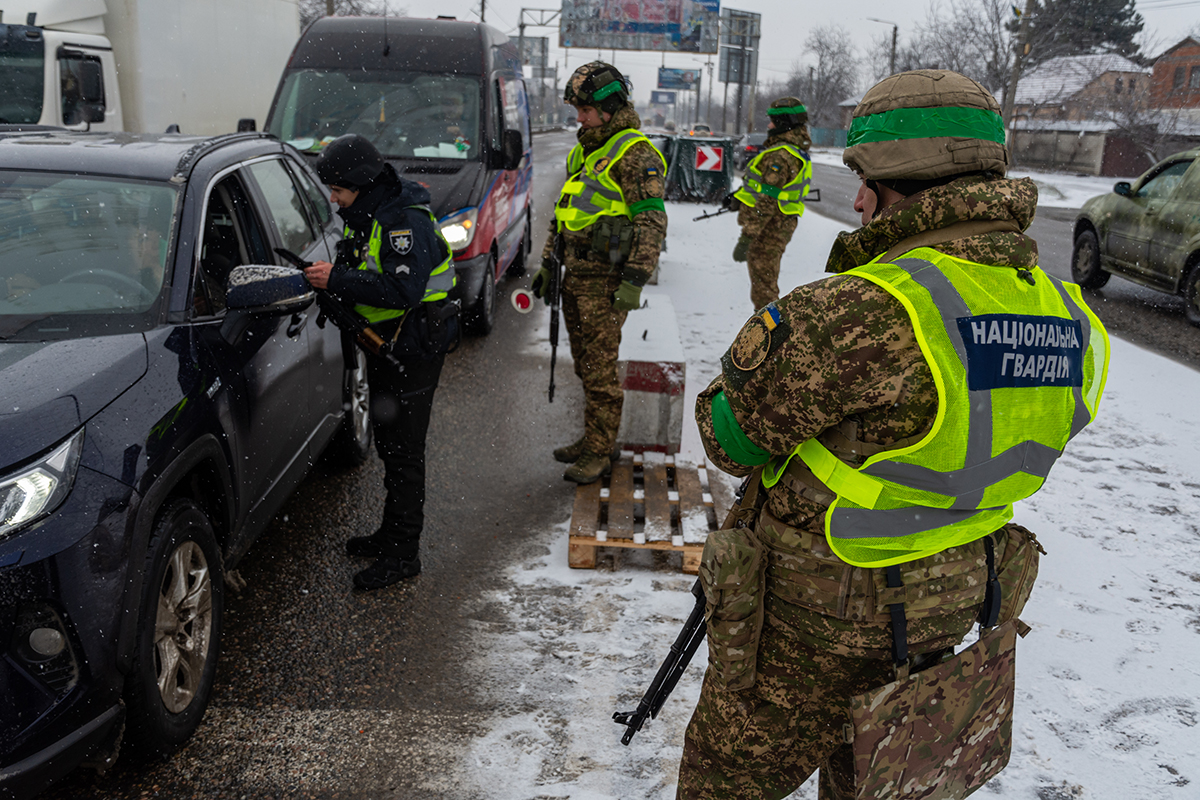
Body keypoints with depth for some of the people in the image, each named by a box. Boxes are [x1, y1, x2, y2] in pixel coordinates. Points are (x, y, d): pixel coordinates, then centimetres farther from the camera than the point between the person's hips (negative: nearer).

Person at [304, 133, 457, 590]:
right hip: (385, 347, 10)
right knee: (388, 444, 18)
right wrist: (330, 275, -3)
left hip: (413, 352, -10)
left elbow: (403, 291, -32)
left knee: (403, 450, -4)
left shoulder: (406, 222, -22)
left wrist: (337, 281, -28)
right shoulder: (366, 216, 10)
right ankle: (391, 534, 33)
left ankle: (403, 554, 7)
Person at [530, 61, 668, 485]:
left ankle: (599, 453, 5)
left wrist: (635, 281, -21)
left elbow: (652, 221, -16)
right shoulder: (583, 151, 17)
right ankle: (596, 439, 26)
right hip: (576, 274, 9)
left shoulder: (634, 152, -11)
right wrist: (548, 262, 22)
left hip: (606, 278, -9)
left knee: (599, 368, -4)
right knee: (585, 365, 14)